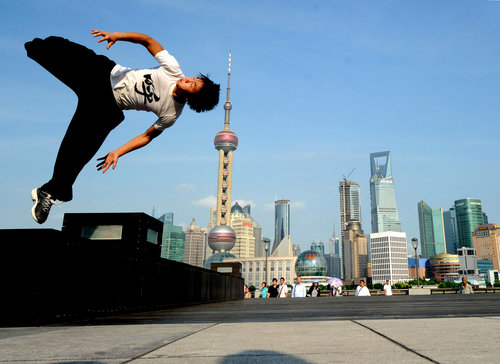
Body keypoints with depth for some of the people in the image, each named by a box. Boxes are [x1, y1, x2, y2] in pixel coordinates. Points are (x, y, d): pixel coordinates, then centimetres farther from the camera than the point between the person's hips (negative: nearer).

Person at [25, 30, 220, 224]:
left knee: (82, 144, -15)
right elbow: (148, 41, -8)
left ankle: (52, 193, 3)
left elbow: (147, 136, -8)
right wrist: (116, 36, -21)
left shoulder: (171, 115, -18)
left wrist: (117, 152, -13)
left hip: (109, 105, -3)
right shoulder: (174, 71, -15)